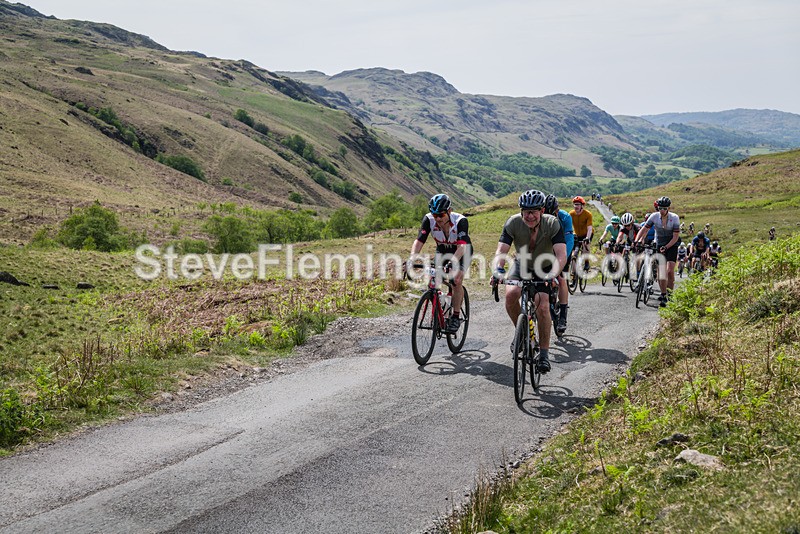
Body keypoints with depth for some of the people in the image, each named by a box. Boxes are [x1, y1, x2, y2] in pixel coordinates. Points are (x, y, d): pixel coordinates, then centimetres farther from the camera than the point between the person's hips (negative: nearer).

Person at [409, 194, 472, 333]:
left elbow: (462, 245, -44)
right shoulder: (429, 219, -25)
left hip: (461, 253, -3)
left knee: (456, 281, -22)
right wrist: (411, 258, -48)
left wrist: (452, 262, -60)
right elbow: (419, 241, -31)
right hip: (442, 252, 4)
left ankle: (456, 317, -8)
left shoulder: (460, 221, -33)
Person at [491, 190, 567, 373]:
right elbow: (501, 251, -28)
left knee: (542, 306, -20)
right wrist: (498, 270, -49)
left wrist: (552, 274, -54)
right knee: (511, 294, -27)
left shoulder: (552, 224, -26)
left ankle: (544, 353, -5)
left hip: (544, 269, -1)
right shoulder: (513, 223, -22)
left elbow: (562, 255, -35)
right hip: (521, 266, 2)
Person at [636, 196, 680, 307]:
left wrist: (666, 247, -27)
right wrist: (636, 241, -23)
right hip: (659, 245, 2)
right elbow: (644, 229, -8)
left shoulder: (674, 218, -17)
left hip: (671, 245, -2)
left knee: (670, 271, -14)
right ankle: (663, 295, 5)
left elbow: (675, 237, -16)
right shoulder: (654, 216, -12)